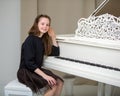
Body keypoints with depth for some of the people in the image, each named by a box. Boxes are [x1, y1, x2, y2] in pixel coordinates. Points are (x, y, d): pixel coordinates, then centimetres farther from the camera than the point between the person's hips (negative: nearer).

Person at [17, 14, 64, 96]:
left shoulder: (43, 39, 7)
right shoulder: (30, 40, -17)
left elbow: (56, 53, 12)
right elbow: (29, 63, -23)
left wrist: (53, 37, 4)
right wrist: (44, 76, -27)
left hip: (37, 70, 8)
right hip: (26, 72, -8)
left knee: (60, 82, -10)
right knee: (53, 85, -23)